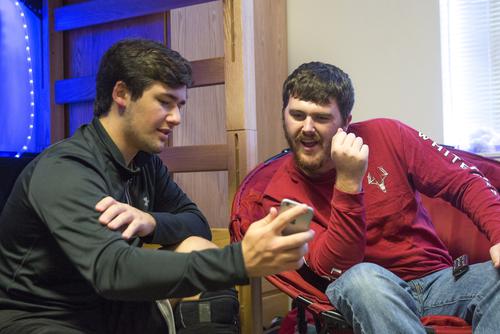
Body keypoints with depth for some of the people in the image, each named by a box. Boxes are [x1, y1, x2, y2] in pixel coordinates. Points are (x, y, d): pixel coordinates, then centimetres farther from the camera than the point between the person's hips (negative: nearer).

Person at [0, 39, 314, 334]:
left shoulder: (145, 160, 3)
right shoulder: (65, 172, -23)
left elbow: (196, 221, 4)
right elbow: (112, 271, -36)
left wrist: (151, 221, -20)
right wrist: (240, 261, -45)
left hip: (111, 306, 8)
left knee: (198, 249, -10)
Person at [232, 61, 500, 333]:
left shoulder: (385, 136, -1)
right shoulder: (279, 196, -6)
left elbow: (465, 183, 2)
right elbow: (334, 269, -17)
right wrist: (348, 182, -27)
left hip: (439, 280, 2)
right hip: (363, 295, -1)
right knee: (363, 278, -35)